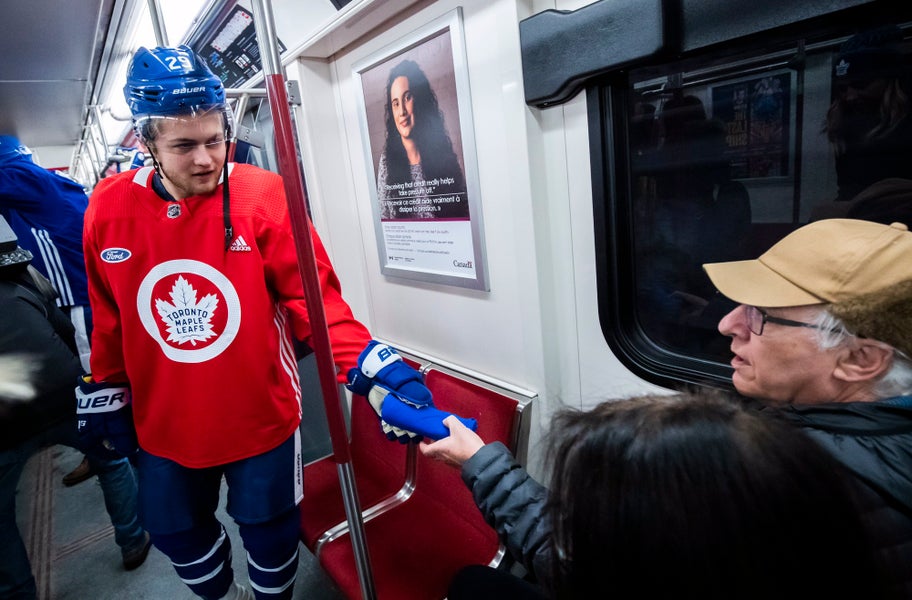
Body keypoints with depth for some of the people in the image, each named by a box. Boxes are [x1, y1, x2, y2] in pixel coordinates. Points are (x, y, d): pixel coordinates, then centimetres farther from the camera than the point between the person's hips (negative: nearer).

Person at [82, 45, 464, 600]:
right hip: (162, 423, 4)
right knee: (176, 532, 26)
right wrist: (107, 396, 13)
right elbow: (108, 320, 6)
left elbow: (313, 299, -19)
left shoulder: (263, 197, -17)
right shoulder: (108, 209, -6)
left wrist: (372, 369, -32)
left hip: (260, 417, -3)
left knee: (270, 532, 18)